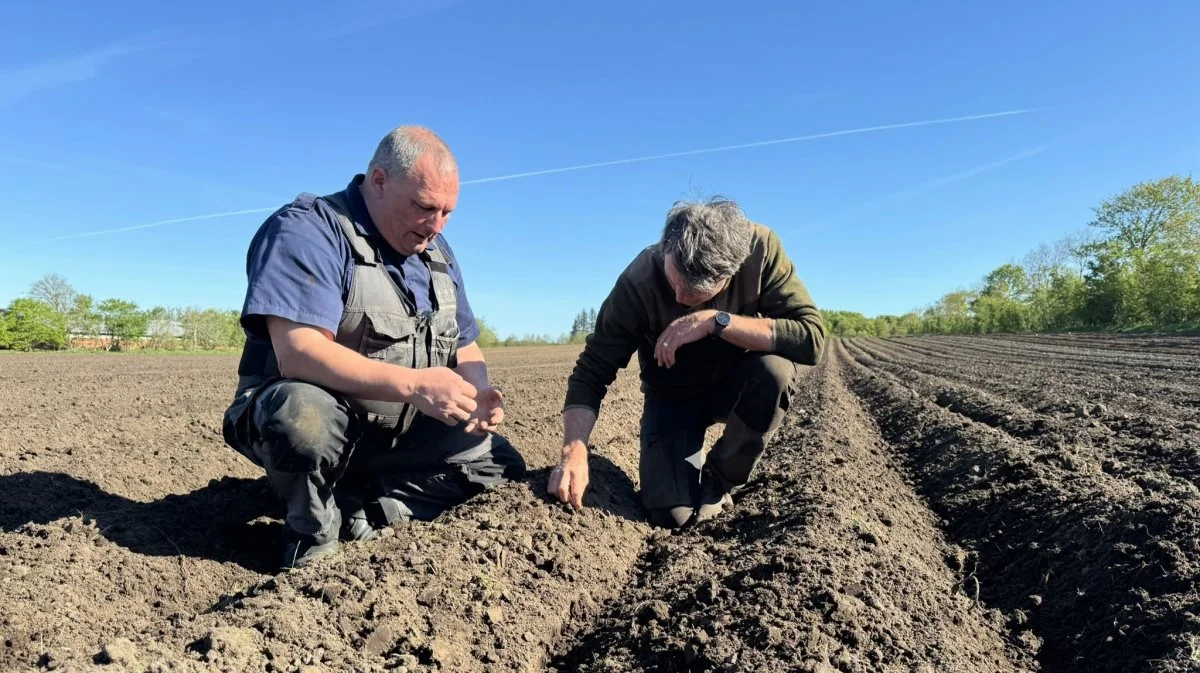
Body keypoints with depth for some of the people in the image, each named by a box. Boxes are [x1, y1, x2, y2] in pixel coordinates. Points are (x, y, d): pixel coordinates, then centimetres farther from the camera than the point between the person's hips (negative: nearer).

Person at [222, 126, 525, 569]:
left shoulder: (435, 252, 5)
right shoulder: (306, 231, -18)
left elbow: (464, 346, 8)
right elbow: (297, 353, -31)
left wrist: (477, 394, -15)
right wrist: (413, 385, -37)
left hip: (400, 436, 7)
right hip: (301, 418, -6)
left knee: (501, 465, 0)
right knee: (303, 412, -39)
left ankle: (355, 515, -4)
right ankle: (314, 538, -8)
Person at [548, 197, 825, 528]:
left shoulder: (759, 247, -25)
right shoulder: (639, 283, -27)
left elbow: (811, 337, -31)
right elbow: (591, 373, -24)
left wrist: (717, 321, -40)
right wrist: (574, 451, -40)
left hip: (737, 383, 2)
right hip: (674, 394, -1)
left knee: (775, 370, -33)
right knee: (673, 513, -20)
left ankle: (718, 480, -6)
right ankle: (692, 465, 18)